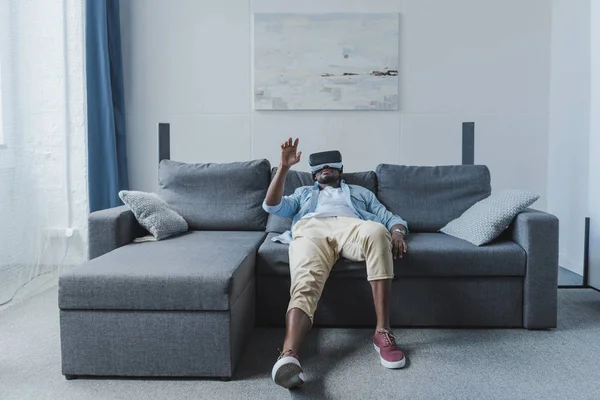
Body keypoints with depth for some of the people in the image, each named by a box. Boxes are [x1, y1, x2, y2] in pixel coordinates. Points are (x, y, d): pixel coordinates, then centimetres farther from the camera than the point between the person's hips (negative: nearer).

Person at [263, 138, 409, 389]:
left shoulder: (360, 192, 42)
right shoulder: (304, 193, 43)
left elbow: (391, 218, 28)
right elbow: (272, 206, 24)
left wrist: (397, 233, 1)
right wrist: (284, 166, 14)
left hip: (350, 226, 0)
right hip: (311, 229, 0)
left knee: (377, 231, -38)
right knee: (305, 284, -34)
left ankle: (382, 331, -35)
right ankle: (289, 355, -58)